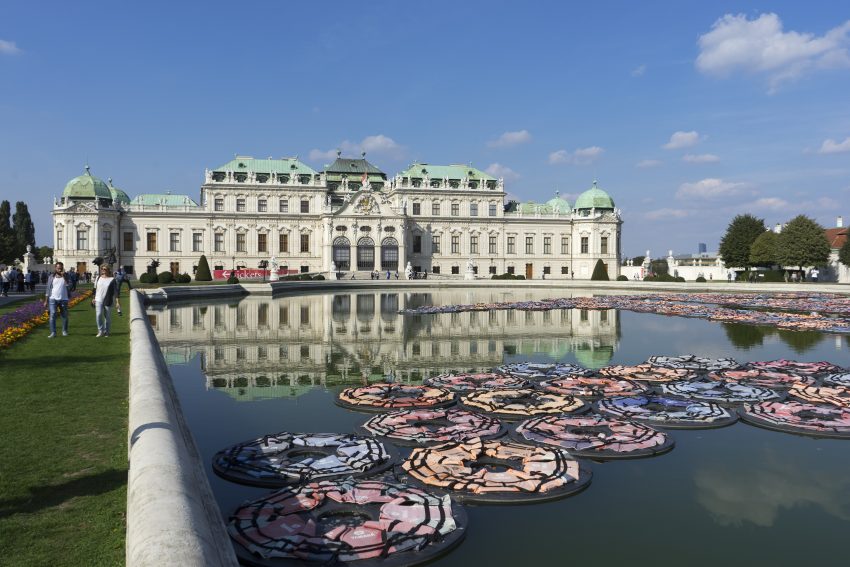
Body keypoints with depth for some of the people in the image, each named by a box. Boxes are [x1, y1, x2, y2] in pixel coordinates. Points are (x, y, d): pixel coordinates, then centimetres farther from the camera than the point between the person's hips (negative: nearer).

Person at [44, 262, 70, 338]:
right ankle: (53, 332, -7)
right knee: (52, 315, -8)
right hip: (53, 299, 0)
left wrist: (63, 275, -17)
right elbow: (48, 289, 7)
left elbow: (68, 285, -15)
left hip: (63, 299, 0)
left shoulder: (65, 276, 4)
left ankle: (64, 331, 21)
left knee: (64, 316, 7)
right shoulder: (51, 277, 6)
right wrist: (46, 300, 3)